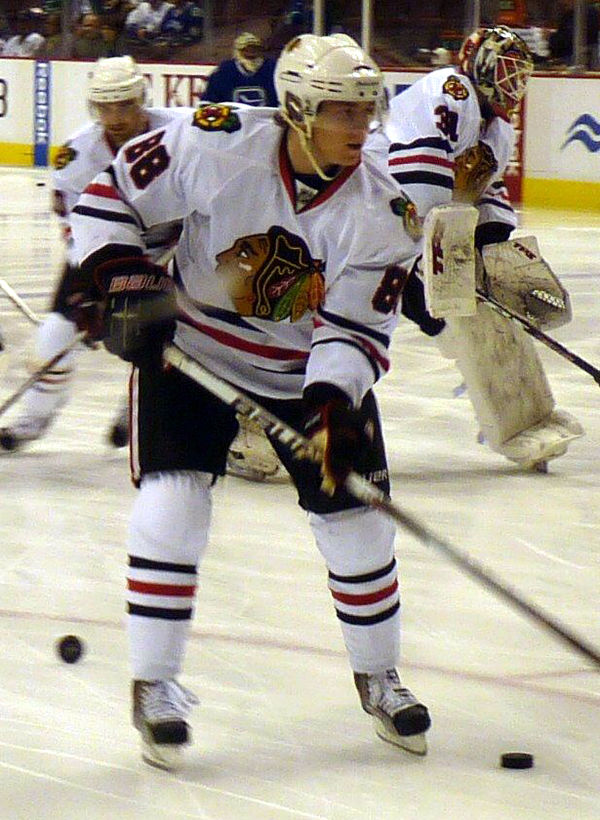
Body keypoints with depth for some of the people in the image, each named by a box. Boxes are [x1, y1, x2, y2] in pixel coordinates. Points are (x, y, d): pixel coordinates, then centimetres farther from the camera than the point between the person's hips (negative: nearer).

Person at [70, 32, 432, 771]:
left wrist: (333, 404, -33)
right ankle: (154, 687, -2)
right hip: (190, 343, -2)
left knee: (356, 520, 2)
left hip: (314, 368, 2)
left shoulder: (383, 203, -19)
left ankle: (378, 677, 27)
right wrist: (120, 281, -23)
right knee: (172, 503, -17)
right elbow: (110, 193, -12)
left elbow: (356, 328, -18)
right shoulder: (218, 145, -25)